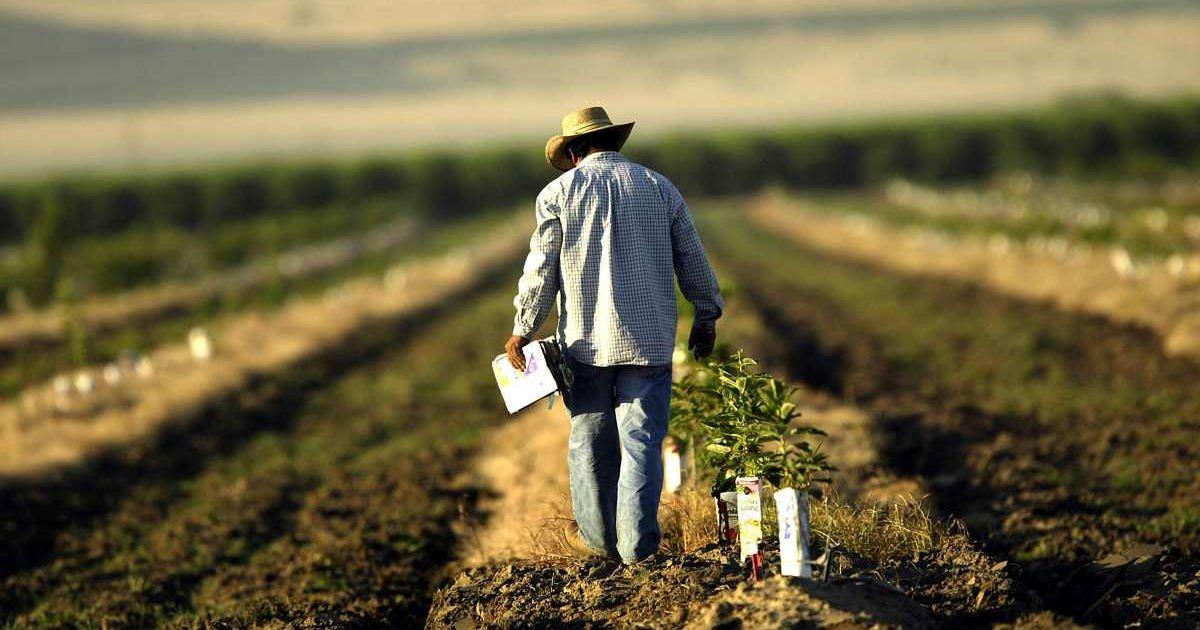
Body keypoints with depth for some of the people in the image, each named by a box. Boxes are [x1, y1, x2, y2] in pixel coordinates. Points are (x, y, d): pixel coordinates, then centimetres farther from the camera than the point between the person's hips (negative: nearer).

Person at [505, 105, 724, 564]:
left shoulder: (560, 192, 1)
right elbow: (691, 258, 11)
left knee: (590, 438, 12)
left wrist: (522, 331, 6)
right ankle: (637, 543, -6)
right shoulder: (658, 187, 7)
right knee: (642, 439, 0)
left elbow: (541, 270, -1)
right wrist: (707, 315, 23)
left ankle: (598, 537, 18)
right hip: (648, 338, 0)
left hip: (584, 339, 0)